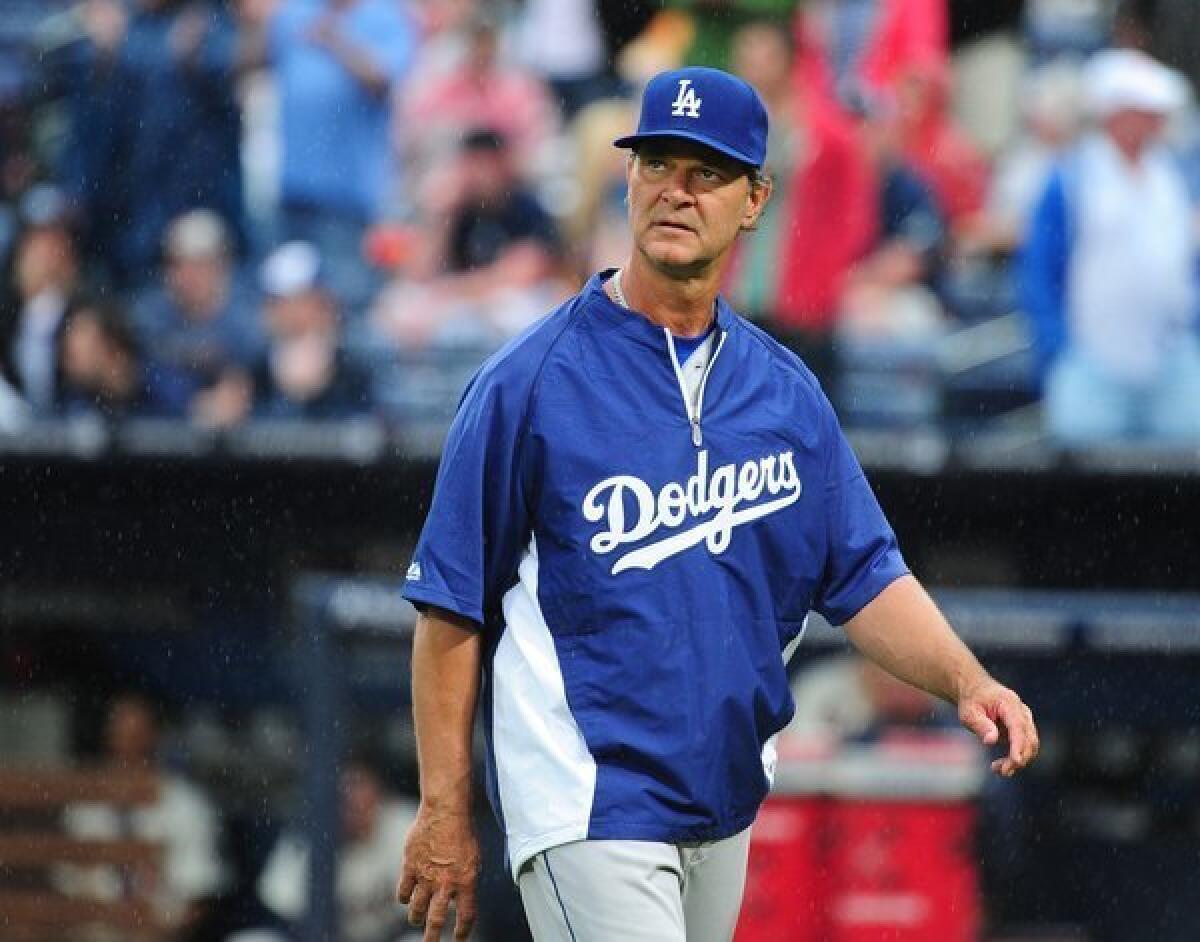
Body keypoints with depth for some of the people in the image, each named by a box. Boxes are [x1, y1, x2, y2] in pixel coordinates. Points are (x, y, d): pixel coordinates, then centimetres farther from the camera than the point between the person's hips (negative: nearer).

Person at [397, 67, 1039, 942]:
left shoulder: (784, 390, 9)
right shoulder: (533, 380, -8)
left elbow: (866, 575, 9)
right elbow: (453, 607, -7)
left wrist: (966, 682, -10)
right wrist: (444, 813, -9)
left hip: (727, 806, 6)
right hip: (590, 810, -6)